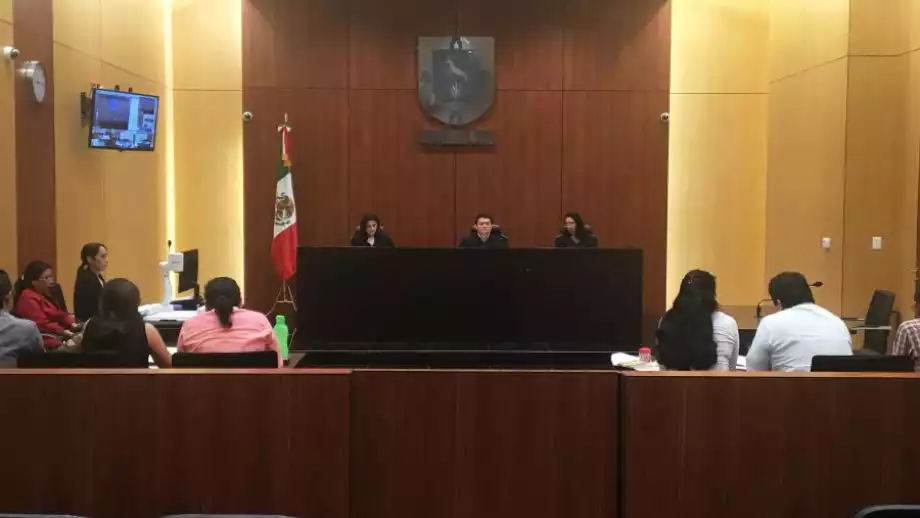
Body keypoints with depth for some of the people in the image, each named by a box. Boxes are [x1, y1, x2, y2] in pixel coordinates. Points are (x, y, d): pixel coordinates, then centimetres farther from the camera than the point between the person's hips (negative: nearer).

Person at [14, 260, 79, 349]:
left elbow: (59, 314, 17)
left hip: (58, 334, 10)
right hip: (43, 338, -10)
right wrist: (64, 332, -24)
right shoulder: (28, 299, -9)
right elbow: (41, 324, -19)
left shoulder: (45, 295, 22)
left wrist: (72, 324, -3)